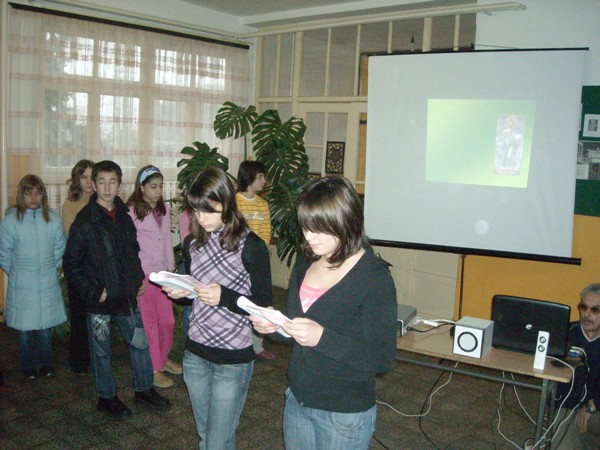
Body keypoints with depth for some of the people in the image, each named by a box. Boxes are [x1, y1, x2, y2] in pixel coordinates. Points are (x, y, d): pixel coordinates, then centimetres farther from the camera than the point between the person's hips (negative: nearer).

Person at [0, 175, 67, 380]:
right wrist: (17, 274, 7)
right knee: (25, 329, 9)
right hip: (22, 286, -1)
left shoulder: (53, 218, -5)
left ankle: (45, 364, 30)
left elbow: (59, 249, 8)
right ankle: (28, 367, 28)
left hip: (48, 285, 1)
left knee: (46, 328, 11)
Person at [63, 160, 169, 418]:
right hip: (99, 301, -5)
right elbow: (71, 264, -11)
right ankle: (106, 397, 27)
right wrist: (93, 291, -16)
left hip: (126, 296, 5)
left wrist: (138, 279, 9)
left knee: (140, 343, 12)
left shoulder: (124, 216, 6)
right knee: (102, 351, 10)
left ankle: (144, 389, 30)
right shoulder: (85, 221, -12)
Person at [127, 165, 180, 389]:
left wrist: (171, 268, 13)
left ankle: (163, 358, 34)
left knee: (168, 321, 12)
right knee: (149, 322, 3)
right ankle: (154, 369, 15)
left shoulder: (163, 209, 10)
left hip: (162, 272, 6)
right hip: (142, 274, -6)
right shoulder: (132, 211, -10)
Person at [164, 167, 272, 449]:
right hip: (195, 353, 6)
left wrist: (224, 297, -26)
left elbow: (264, 305, -11)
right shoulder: (192, 243, 4)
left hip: (233, 359, -6)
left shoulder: (251, 246, -14)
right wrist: (179, 291, -6)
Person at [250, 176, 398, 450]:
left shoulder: (374, 277, -19)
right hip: (297, 400, 6)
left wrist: (322, 337, -31)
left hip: (344, 416, -6)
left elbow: (382, 358, -20)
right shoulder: (306, 261, 1)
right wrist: (273, 325, -10)